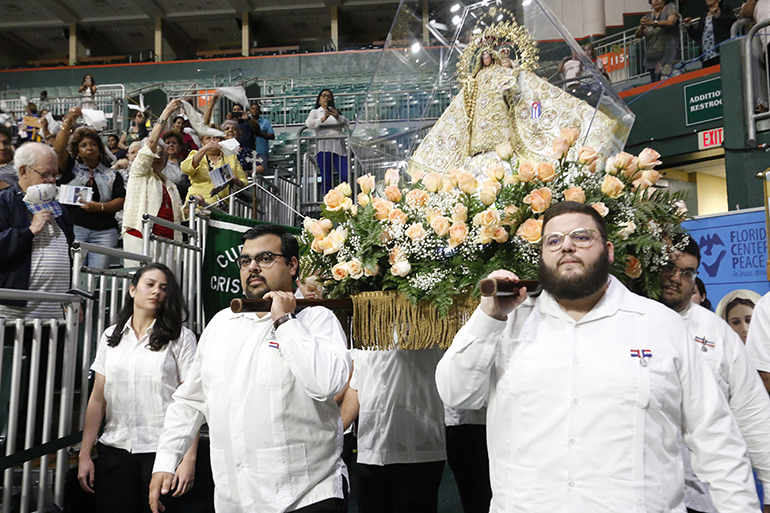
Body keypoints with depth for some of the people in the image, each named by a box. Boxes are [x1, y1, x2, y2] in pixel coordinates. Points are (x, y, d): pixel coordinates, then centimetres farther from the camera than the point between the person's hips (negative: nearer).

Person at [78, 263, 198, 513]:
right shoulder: (111, 336, 9)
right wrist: (84, 455, 6)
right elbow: (97, 399, 10)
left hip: (162, 451, -3)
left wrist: (189, 459, -14)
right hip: (114, 450, 3)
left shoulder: (181, 338, -3)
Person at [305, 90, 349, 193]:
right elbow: (309, 123, -1)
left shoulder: (335, 112, 28)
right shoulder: (315, 112, 20)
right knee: (326, 178, -7)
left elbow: (346, 123, 10)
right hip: (323, 146, -2)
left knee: (345, 176, -13)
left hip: (338, 146, 2)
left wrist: (338, 117, -11)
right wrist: (323, 119, -18)